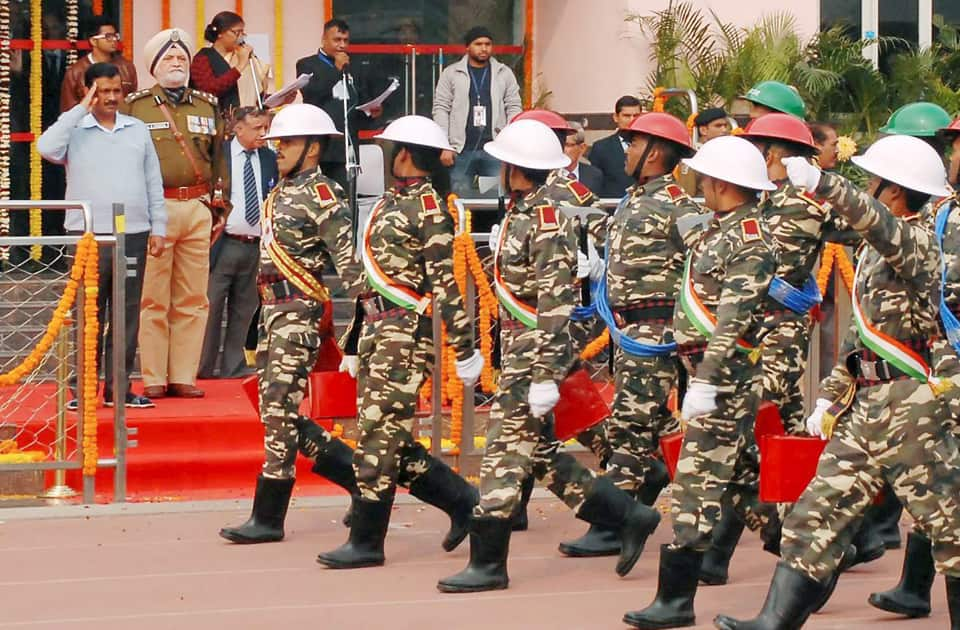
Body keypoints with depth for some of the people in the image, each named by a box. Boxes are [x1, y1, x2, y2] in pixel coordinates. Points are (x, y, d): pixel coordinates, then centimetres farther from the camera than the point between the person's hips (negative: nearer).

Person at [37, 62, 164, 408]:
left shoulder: (138, 130, 12)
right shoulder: (75, 129, 2)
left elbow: (154, 184, 14)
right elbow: (47, 148, -19)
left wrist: (158, 227, 8)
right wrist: (81, 109, -12)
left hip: (133, 236, 3)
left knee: (127, 314, 5)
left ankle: (119, 387, 10)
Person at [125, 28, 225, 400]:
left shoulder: (208, 106, 14)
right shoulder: (135, 106, 3)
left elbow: (218, 158, 18)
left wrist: (219, 206, 13)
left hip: (198, 208, 4)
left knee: (193, 300, 4)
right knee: (153, 300, -2)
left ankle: (184, 376, 9)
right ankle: (153, 379, 2)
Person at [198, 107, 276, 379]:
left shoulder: (270, 160, 10)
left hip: (256, 246, 4)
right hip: (223, 244, -4)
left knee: (244, 310, 9)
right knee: (211, 307, -4)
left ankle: (234, 368, 16)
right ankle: (202, 369, 1)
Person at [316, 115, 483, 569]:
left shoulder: (428, 206, -11)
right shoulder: (391, 201, 17)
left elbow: (446, 281, -15)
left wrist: (465, 350, -17)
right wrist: (356, 346, 24)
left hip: (406, 332, -9)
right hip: (377, 329, 9)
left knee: (379, 436, -6)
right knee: (391, 439, 10)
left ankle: (366, 543, 0)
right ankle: (462, 501, 21)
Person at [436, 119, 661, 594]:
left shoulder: (547, 222, -16)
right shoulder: (522, 215, 13)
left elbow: (556, 304, -21)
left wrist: (546, 376, -23)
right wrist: (503, 356, 24)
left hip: (533, 356, -10)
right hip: (518, 354, 10)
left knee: (504, 456, -5)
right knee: (541, 453, 13)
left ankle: (488, 564, 2)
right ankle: (629, 517, 19)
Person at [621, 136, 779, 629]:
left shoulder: (749, 239, -16)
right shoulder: (722, 229, 15)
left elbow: (734, 320, -23)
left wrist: (706, 382, -26)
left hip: (726, 376, -11)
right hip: (714, 371, 11)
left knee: (700, 478, -9)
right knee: (738, 476, 16)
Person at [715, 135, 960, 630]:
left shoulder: (918, 241, -11)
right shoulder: (875, 252, 16)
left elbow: (878, 223, -36)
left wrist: (821, 183, -48)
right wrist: (830, 395, 19)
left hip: (909, 405, -9)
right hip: (866, 403, 9)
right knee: (820, 508, 4)